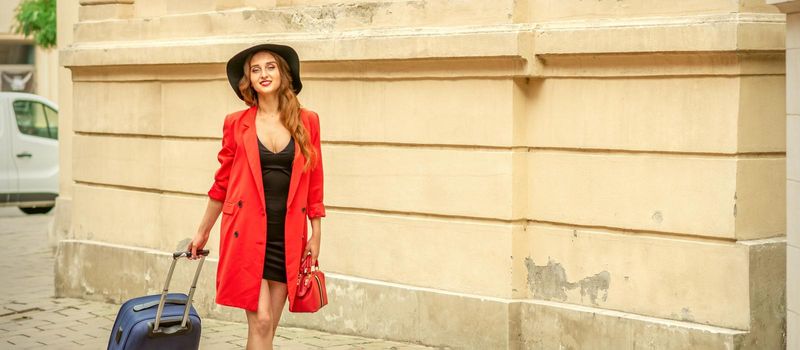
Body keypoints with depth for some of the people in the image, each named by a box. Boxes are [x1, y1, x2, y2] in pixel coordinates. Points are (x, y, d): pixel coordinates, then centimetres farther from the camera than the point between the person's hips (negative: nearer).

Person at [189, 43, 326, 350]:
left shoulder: (307, 122, 5)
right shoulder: (236, 123, 2)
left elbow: (314, 182, 9)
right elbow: (222, 183, 10)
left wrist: (316, 234, 6)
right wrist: (202, 232, 15)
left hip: (288, 237, 2)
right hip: (248, 234, -2)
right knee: (260, 322, -10)